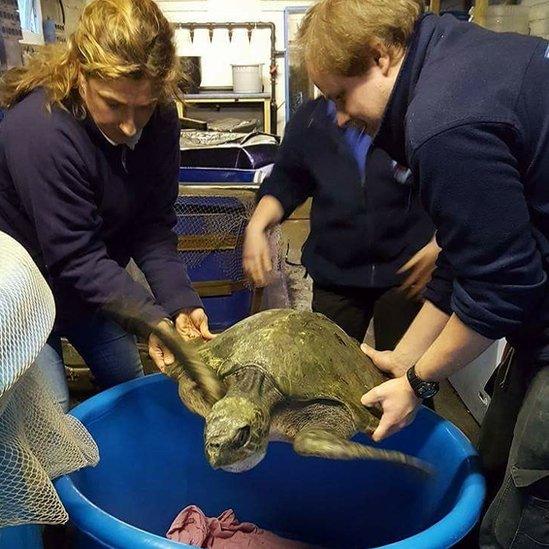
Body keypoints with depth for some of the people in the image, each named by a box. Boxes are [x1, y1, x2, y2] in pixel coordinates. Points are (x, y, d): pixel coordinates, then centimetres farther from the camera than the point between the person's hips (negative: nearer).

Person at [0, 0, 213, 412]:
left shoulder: (159, 120, -16)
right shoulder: (39, 130, -34)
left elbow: (153, 225, -16)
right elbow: (75, 257, -30)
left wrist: (180, 301, -29)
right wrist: (153, 320, -35)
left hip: (95, 282, 6)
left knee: (132, 389, 18)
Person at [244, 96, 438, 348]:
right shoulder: (309, 120, -4)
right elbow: (285, 183, 8)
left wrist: (439, 245, -14)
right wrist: (256, 227, -7)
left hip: (406, 273, -2)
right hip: (335, 273, 3)